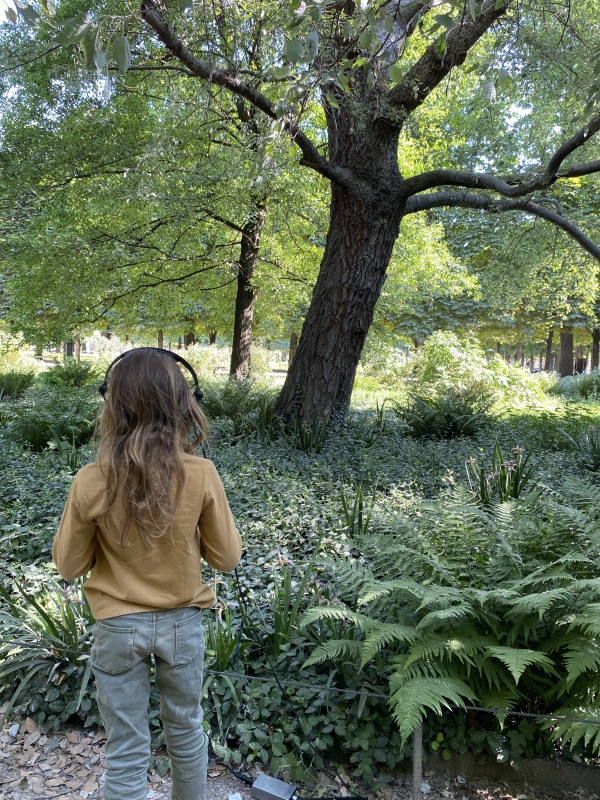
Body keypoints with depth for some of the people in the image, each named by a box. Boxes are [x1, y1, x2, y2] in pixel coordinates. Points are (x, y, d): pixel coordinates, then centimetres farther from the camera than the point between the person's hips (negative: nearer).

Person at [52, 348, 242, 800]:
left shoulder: (91, 482, -20)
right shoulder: (201, 476, -20)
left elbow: (69, 566, -5)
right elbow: (227, 558, -8)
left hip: (119, 627, -1)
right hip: (182, 623, 1)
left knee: (126, 751, 18)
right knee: (186, 729, 26)